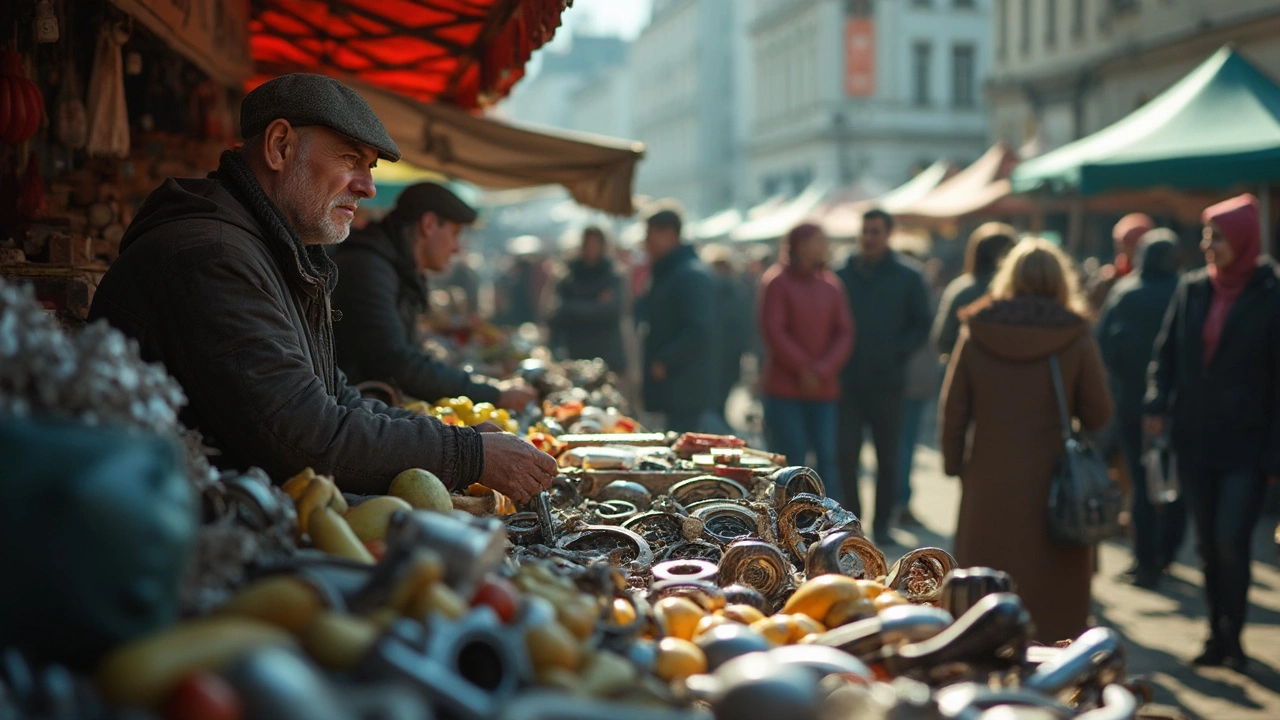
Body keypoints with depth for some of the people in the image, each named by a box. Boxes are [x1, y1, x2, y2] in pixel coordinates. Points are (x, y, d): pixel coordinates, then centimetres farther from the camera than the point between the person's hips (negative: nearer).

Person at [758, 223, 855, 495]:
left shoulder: (832, 284, 11)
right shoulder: (777, 282, -2)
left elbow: (844, 333, 6)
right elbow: (773, 332, -8)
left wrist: (822, 371, -8)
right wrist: (803, 369, -10)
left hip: (824, 390, 4)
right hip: (784, 390, -4)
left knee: (827, 458, -2)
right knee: (792, 462, -4)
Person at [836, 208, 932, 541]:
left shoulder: (908, 278, 6)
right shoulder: (841, 276, 7)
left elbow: (922, 326, 8)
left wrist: (897, 351, -7)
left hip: (887, 381, 0)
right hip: (847, 382, 0)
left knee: (887, 456, 6)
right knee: (845, 455, -2)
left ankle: (882, 522, 15)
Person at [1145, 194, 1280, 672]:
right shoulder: (1192, 289, 6)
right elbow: (1166, 351, 12)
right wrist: (1158, 403, -5)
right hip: (1193, 439, 5)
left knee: (1231, 540, -9)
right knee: (1208, 543, 11)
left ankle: (1232, 637, 8)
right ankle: (1218, 635, 22)